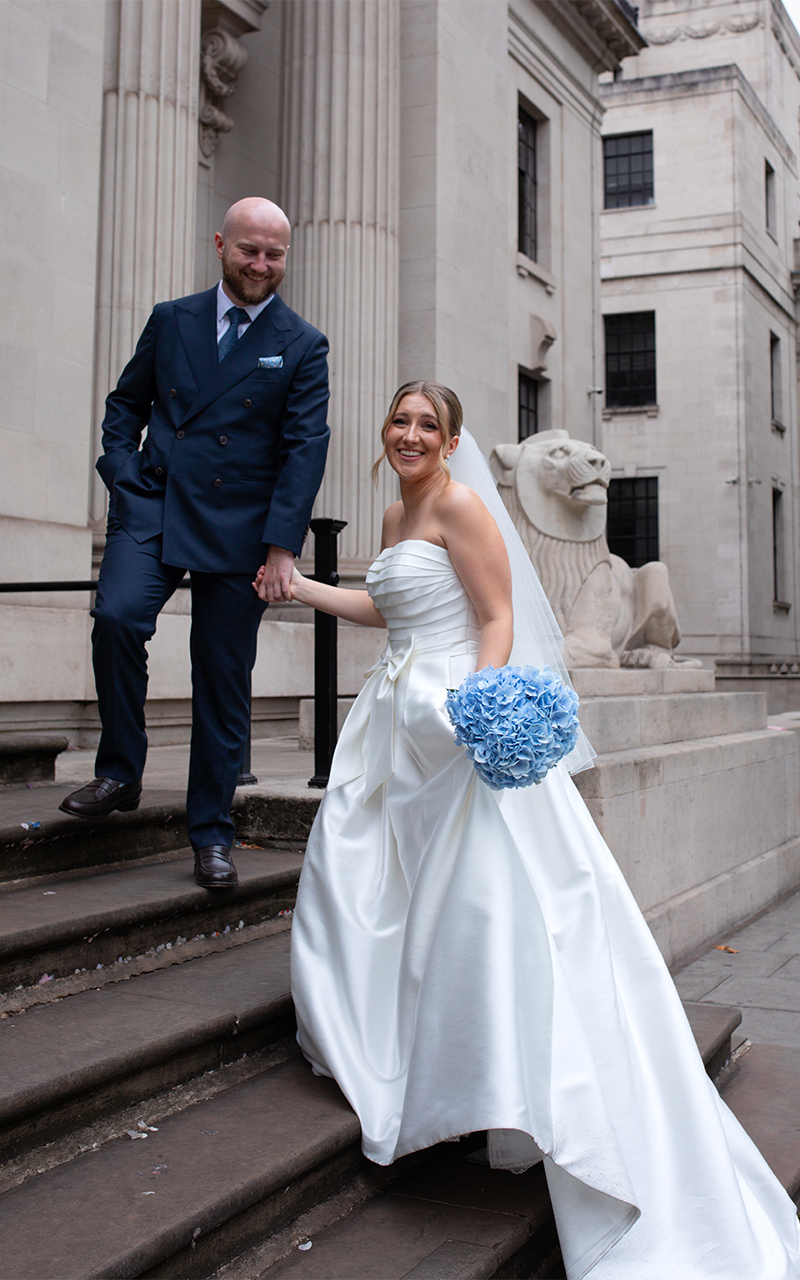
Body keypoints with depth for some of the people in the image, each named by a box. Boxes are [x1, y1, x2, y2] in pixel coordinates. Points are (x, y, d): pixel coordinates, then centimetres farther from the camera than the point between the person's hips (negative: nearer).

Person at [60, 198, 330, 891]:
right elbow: (126, 403, 19)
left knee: (224, 679, 3)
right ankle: (121, 771, -4)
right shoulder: (171, 320, 11)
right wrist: (126, 479, 2)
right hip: (153, 507, 1)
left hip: (240, 527, -1)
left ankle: (212, 834, 15)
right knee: (116, 616, -25)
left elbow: (306, 446, -3)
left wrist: (282, 546, -12)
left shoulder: (303, 346, 5)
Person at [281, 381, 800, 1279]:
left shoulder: (460, 506, -8)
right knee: (352, 876, 10)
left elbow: (499, 621, -13)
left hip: (459, 723, -9)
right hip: (398, 721, 9)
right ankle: (379, 1051, 24)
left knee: (486, 894, -11)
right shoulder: (396, 516, 17)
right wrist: (301, 588, 33)